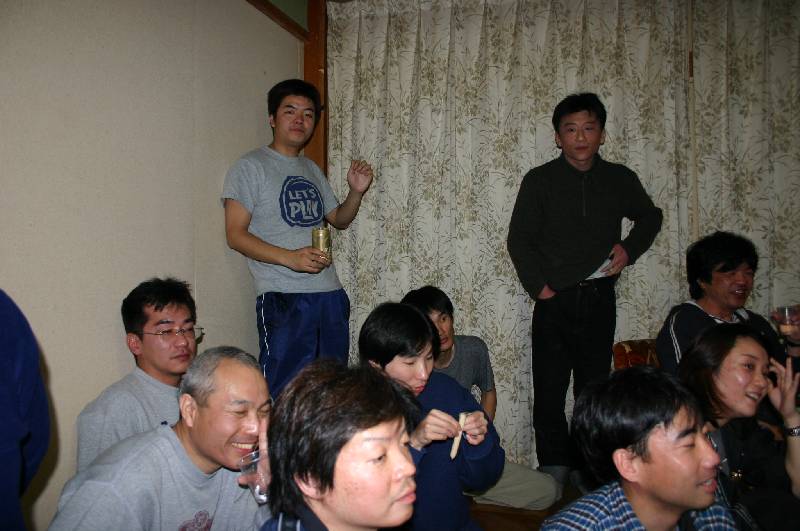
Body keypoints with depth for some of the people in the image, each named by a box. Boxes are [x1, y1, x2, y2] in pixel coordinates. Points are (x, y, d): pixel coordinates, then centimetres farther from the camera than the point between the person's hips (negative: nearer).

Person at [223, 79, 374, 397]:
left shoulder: (311, 170, 19)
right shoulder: (250, 167, -1)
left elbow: (339, 219, 27)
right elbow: (236, 235, -8)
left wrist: (356, 192, 7)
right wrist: (289, 257, -22)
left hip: (330, 294, 7)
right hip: (283, 298, -6)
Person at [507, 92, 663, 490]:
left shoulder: (619, 179, 6)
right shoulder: (540, 180, -1)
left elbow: (650, 217, 23)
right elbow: (519, 240, -1)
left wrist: (630, 248, 5)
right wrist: (538, 286, -9)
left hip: (600, 297, 2)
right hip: (555, 300, -2)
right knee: (550, 389, 0)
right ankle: (554, 469, 13)